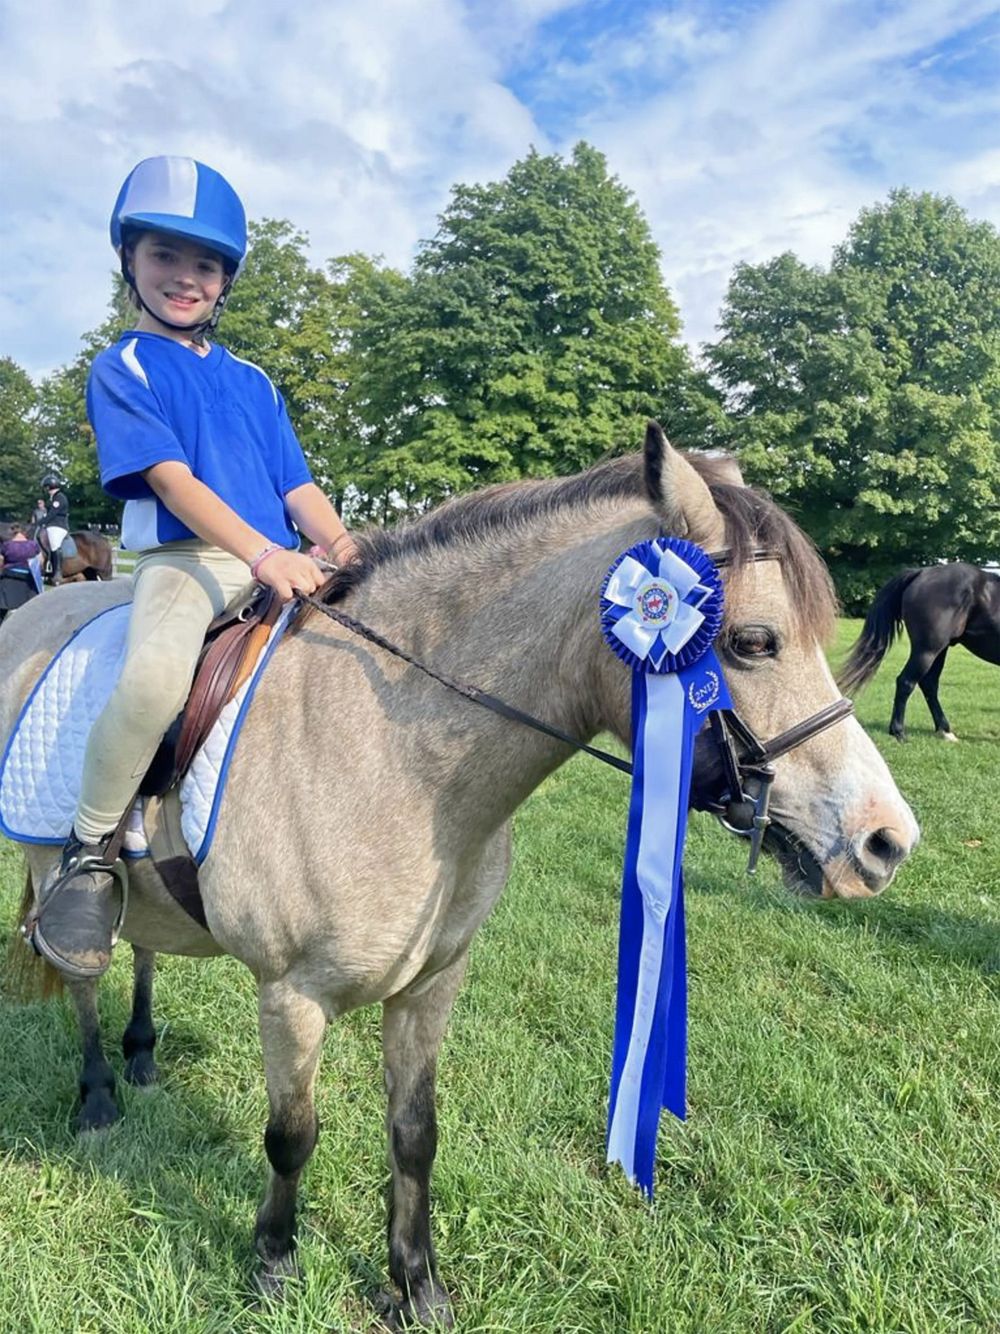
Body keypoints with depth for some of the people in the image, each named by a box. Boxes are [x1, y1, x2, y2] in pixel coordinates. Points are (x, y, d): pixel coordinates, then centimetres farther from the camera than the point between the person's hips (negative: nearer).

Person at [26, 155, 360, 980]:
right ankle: (91, 853, -14)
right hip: (183, 558, -6)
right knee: (155, 675, -37)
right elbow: (172, 479, -10)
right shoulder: (123, 367, 5)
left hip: (279, 561, 6)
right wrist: (263, 553, -25)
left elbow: (298, 488, 14)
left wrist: (343, 549, -8)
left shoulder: (252, 383, 21)